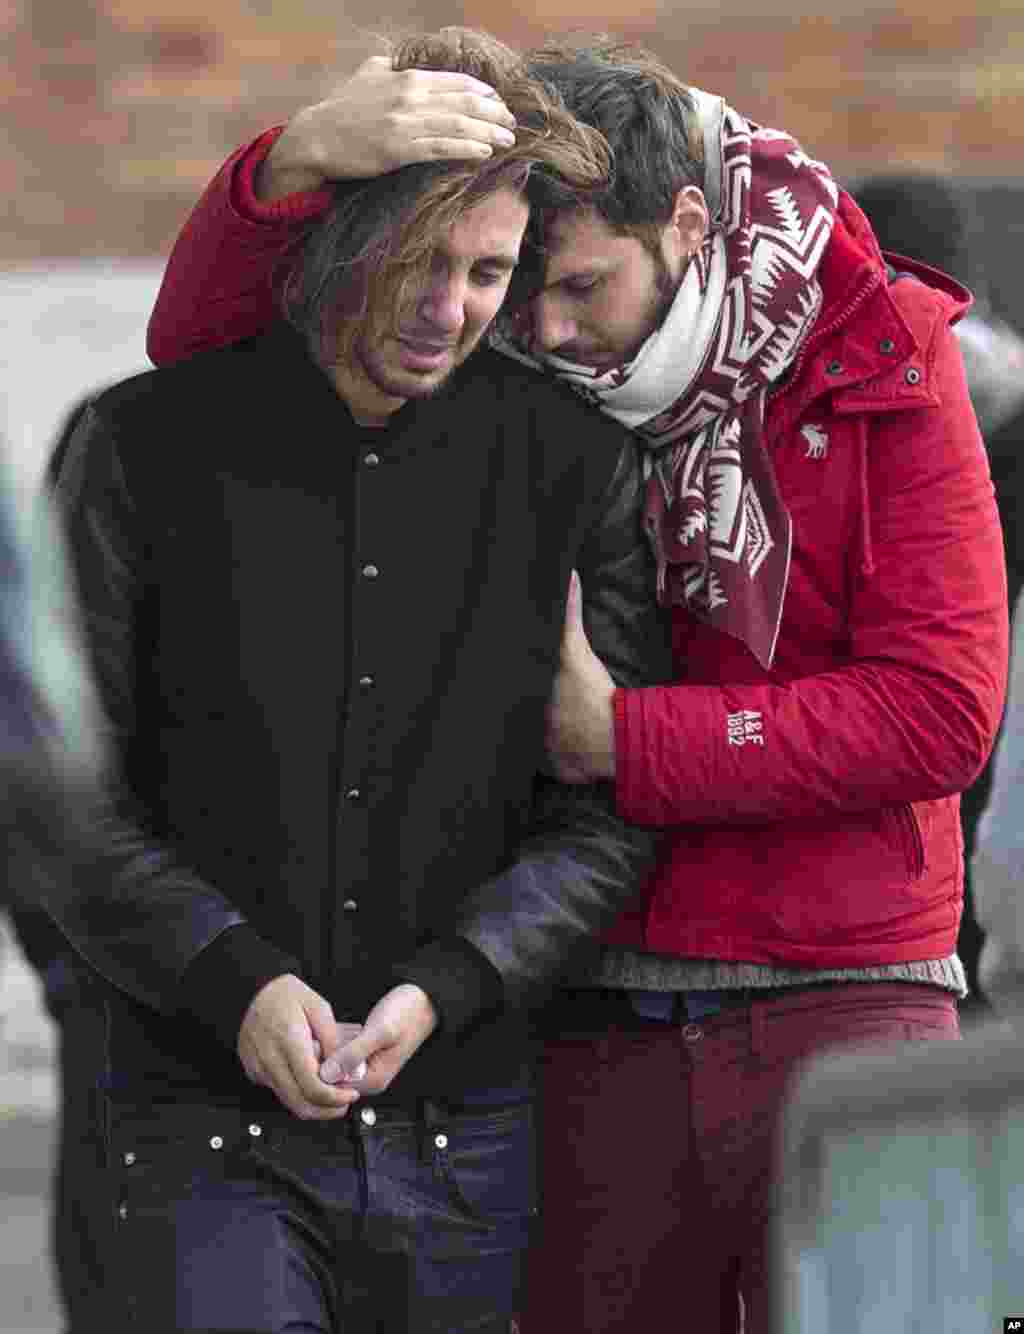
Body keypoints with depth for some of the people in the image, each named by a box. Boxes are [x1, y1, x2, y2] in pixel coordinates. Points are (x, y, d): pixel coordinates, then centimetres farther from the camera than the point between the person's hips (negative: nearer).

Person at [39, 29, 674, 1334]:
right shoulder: (145, 447, -1)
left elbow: (608, 811, 3)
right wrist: (234, 981, -14)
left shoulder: (577, 466, 4)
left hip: (462, 1124, 2)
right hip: (203, 1121, -2)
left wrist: (441, 986, -11)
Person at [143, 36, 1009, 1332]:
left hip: (838, 1013, -3)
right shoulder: (508, 386, 4)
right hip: (595, 1032, 3)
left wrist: (619, 741, -14)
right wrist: (305, 154, -23)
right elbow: (202, 342, -3)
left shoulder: (877, 367, -4)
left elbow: (937, 710, -10)